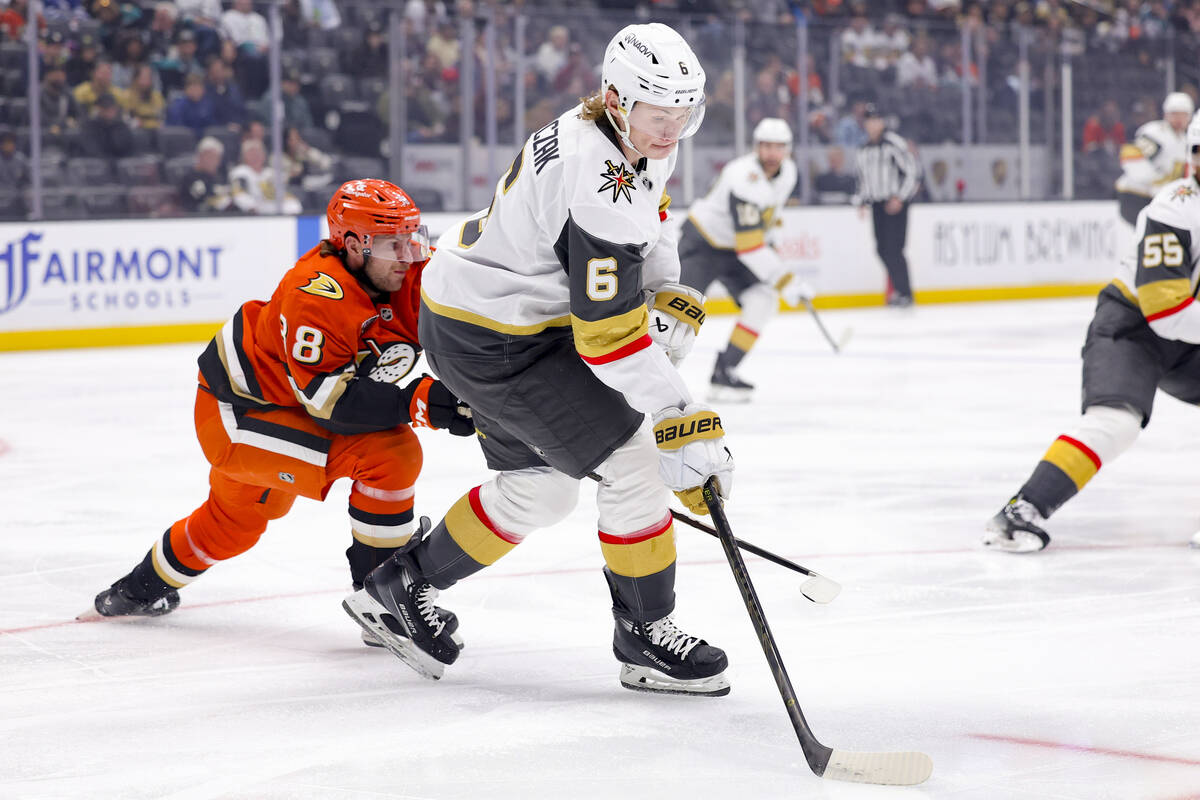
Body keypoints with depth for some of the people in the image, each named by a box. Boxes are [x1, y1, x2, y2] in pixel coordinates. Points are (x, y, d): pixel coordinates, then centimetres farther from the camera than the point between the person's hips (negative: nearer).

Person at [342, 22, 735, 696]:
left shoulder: (635, 140, 0)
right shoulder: (601, 187, -30)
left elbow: (647, 229, 20)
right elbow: (610, 339, -30)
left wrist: (669, 300, 3)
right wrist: (687, 424, -29)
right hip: (489, 340, -10)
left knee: (541, 488, 20)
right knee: (633, 460, -10)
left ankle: (403, 586, 32)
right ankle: (646, 637, 2)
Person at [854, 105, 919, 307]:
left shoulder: (895, 144, -9)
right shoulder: (863, 150, 14)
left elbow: (913, 171, -11)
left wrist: (900, 198, -15)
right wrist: (861, 202, 15)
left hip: (896, 204, -7)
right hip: (877, 205, 7)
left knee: (893, 249, -13)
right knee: (882, 250, 4)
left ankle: (905, 293, -9)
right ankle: (898, 288, 16)